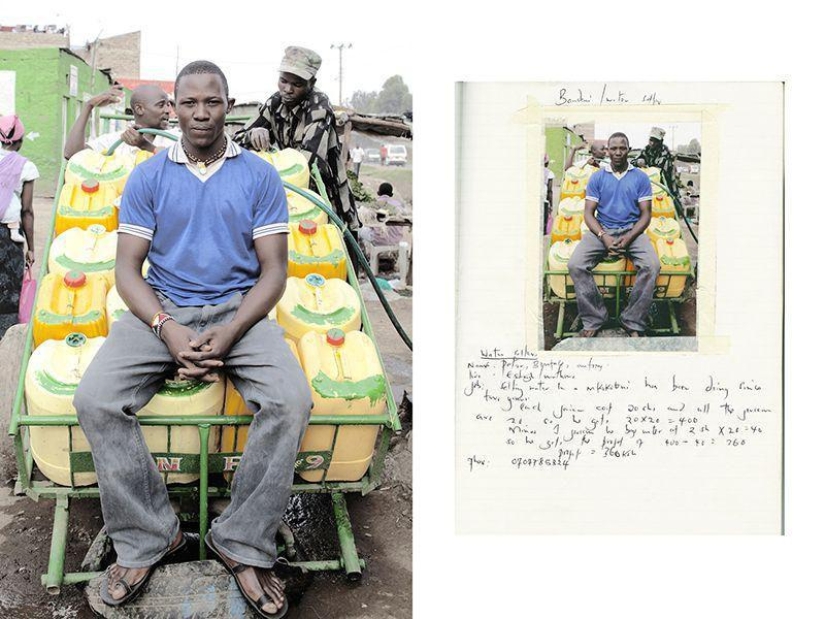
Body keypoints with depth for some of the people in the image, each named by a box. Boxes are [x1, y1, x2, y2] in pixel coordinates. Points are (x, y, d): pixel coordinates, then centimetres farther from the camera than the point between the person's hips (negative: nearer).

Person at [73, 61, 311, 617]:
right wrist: (168, 330, -17)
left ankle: (245, 542, -17)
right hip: (161, 311, 1)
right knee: (95, 400, -26)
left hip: (238, 312, -1)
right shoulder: (148, 177, 8)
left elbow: (273, 271, 1)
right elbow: (128, 268, 2)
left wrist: (230, 332, -17)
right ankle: (148, 536, -11)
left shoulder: (260, 176, 6)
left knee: (292, 400, -30)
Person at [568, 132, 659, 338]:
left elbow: (645, 214, 3)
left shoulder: (640, 177, 6)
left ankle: (633, 322, -23)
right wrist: (604, 237, -17)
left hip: (632, 231, -1)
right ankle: (594, 319, -17)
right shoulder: (597, 178, 8)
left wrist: (629, 238, -16)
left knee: (651, 265, -32)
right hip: (602, 231, 1)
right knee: (575, 265, -28)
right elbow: (589, 213, 3)